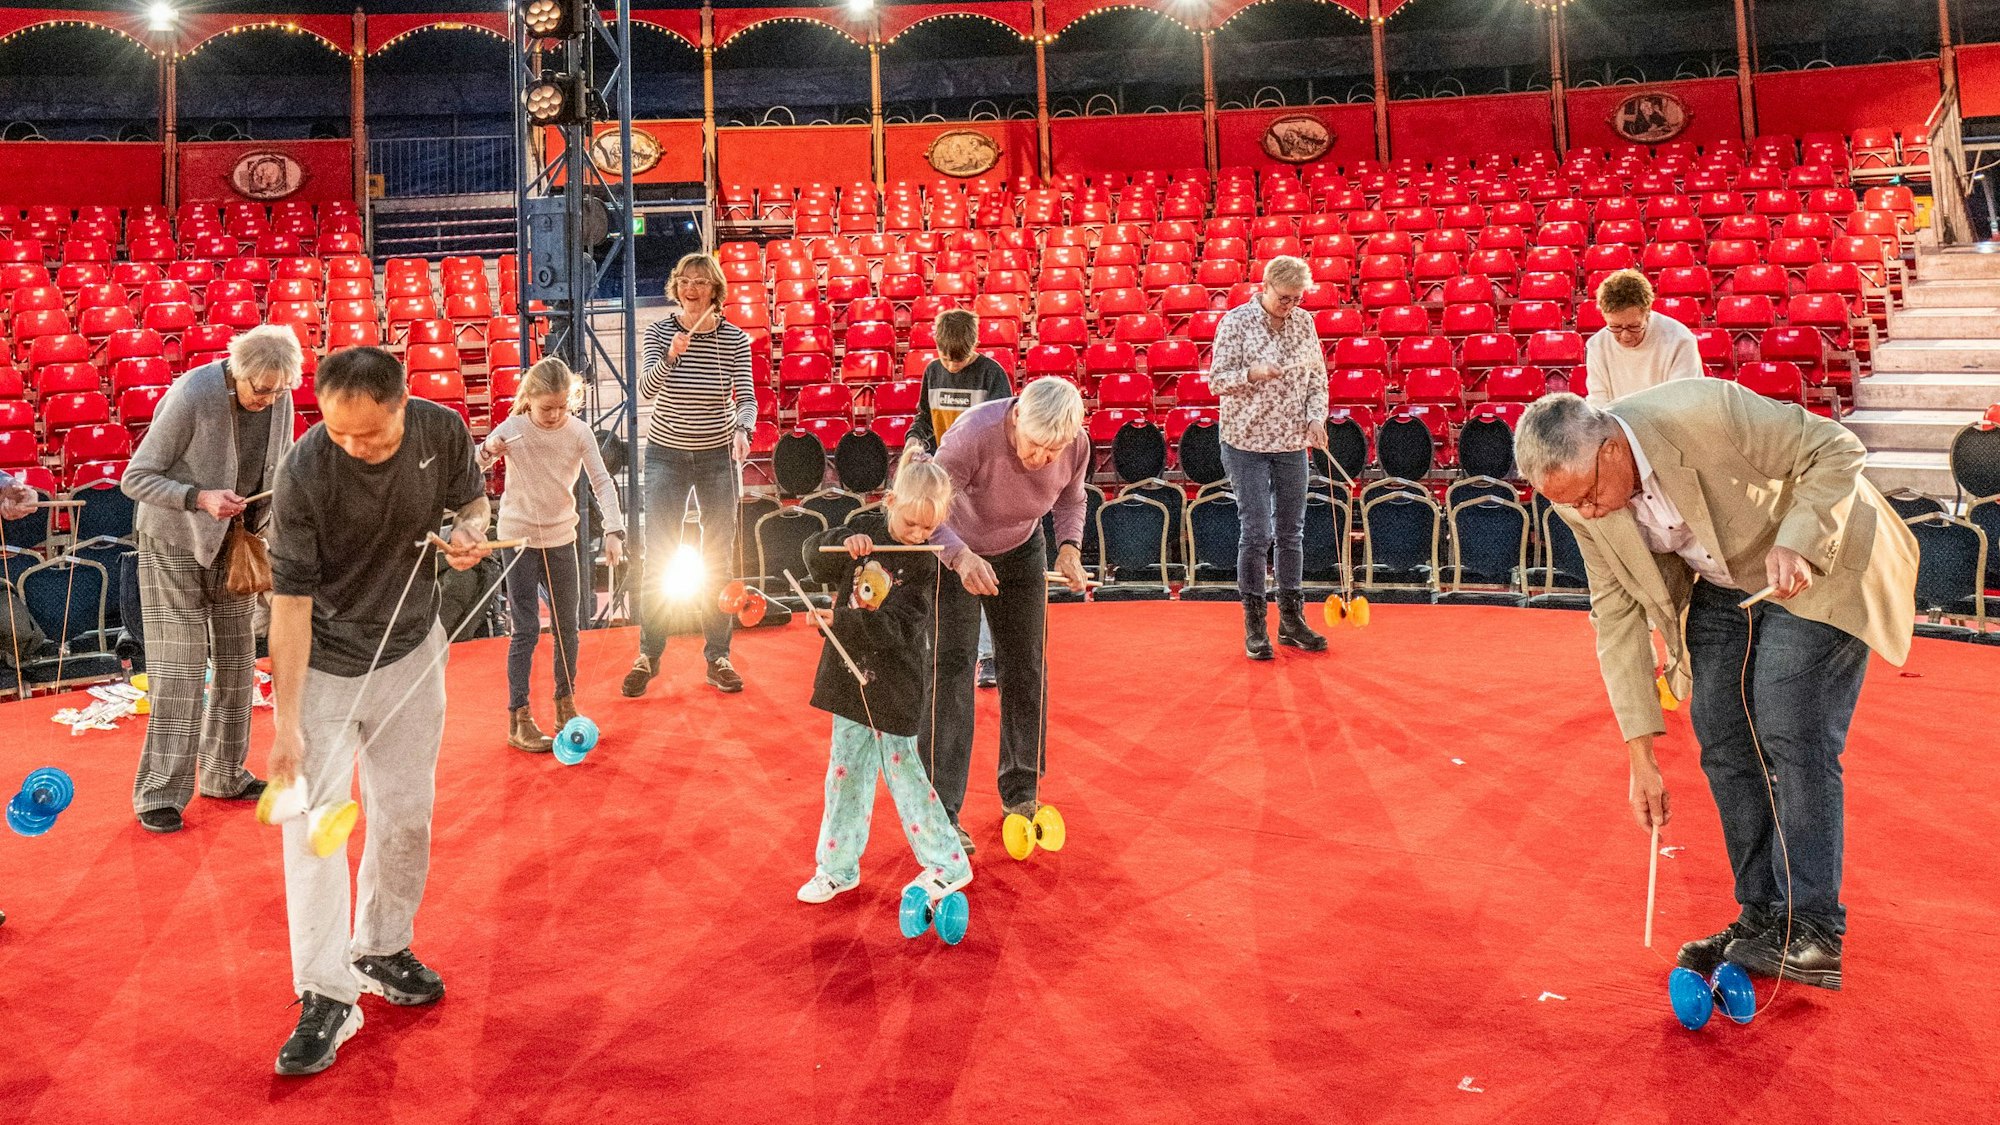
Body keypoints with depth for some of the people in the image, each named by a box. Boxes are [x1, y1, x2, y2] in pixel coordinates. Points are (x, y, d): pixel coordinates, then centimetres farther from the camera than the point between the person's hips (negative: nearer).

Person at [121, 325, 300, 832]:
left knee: (237, 663, 10)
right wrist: (199, 497, -32)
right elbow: (136, 477, -17)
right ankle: (159, 795, 4)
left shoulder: (279, 401, -8)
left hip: (231, 543, 6)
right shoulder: (190, 397, -23)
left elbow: (280, 467, 8)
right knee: (178, 671, -6)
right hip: (173, 542, -6)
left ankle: (223, 775, 24)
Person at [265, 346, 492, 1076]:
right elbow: (290, 601, -22)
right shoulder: (304, 472, -26)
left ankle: (382, 950, 32)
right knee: (313, 820, -7)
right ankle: (326, 996, 3)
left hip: (410, 653, 4)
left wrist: (472, 530, -21)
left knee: (406, 816, 12)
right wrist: (287, 722, -23)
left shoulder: (442, 430, -16)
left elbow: (471, 498, 5)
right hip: (322, 664, -3)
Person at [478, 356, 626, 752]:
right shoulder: (512, 430, -12)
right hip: (519, 539, -3)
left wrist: (613, 531, -17)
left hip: (561, 539, 3)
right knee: (527, 630, -3)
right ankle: (519, 721, 4)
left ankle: (566, 707, 27)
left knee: (567, 626, 11)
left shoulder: (578, 431, -7)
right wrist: (487, 451, -32)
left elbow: (602, 481, -7)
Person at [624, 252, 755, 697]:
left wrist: (742, 428, -32)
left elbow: (746, 397, -11)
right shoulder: (659, 331, -6)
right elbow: (646, 390, -18)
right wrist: (670, 357, -35)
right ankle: (648, 655, 13)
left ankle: (718, 657, 16)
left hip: (718, 456, 0)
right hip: (667, 454, 0)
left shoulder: (735, 338, -6)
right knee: (658, 559, 2)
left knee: (717, 560, 7)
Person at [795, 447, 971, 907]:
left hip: (895, 683, -5)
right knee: (845, 771, 12)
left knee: (902, 769, 1)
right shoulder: (865, 526, 0)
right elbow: (815, 558, -1)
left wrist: (842, 621, -31)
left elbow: (896, 628, -21)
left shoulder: (923, 564, -14)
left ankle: (948, 865, 17)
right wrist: (844, 544, -20)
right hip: (850, 673, 5)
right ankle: (837, 868, 25)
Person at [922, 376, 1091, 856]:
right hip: (954, 552, -4)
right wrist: (960, 557, -51)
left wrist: (1070, 547, -19)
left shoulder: (1076, 446, -22)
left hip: (1022, 552, 5)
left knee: (1025, 670, 9)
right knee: (951, 671, -9)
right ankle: (940, 812, -1)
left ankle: (1020, 794, 26)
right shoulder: (974, 433, -37)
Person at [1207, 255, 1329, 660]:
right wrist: (1252, 373, -28)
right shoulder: (1236, 321, -8)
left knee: (1291, 532, 10)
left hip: (1292, 445, 5)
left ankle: (1292, 620, 21)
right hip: (1247, 444, -5)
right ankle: (1254, 627, 6)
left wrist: (1316, 417, -3)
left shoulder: (1304, 322, 6)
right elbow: (1216, 380, -10)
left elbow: (1318, 376, 12)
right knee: (1257, 533, -5)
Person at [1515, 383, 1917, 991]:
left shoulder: (1705, 413, -35)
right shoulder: (1579, 498, -16)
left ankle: (1812, 934, -4)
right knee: (1722, 742, 1)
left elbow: (1836, 450, -21)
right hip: (1721, 584, 6)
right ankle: (1762, 918, 13)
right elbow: (1617, 615, -8)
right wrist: (1641, 756, -8)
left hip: (1818, 562, -5)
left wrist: (1794, 544, -36)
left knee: (1791, 735, -13)